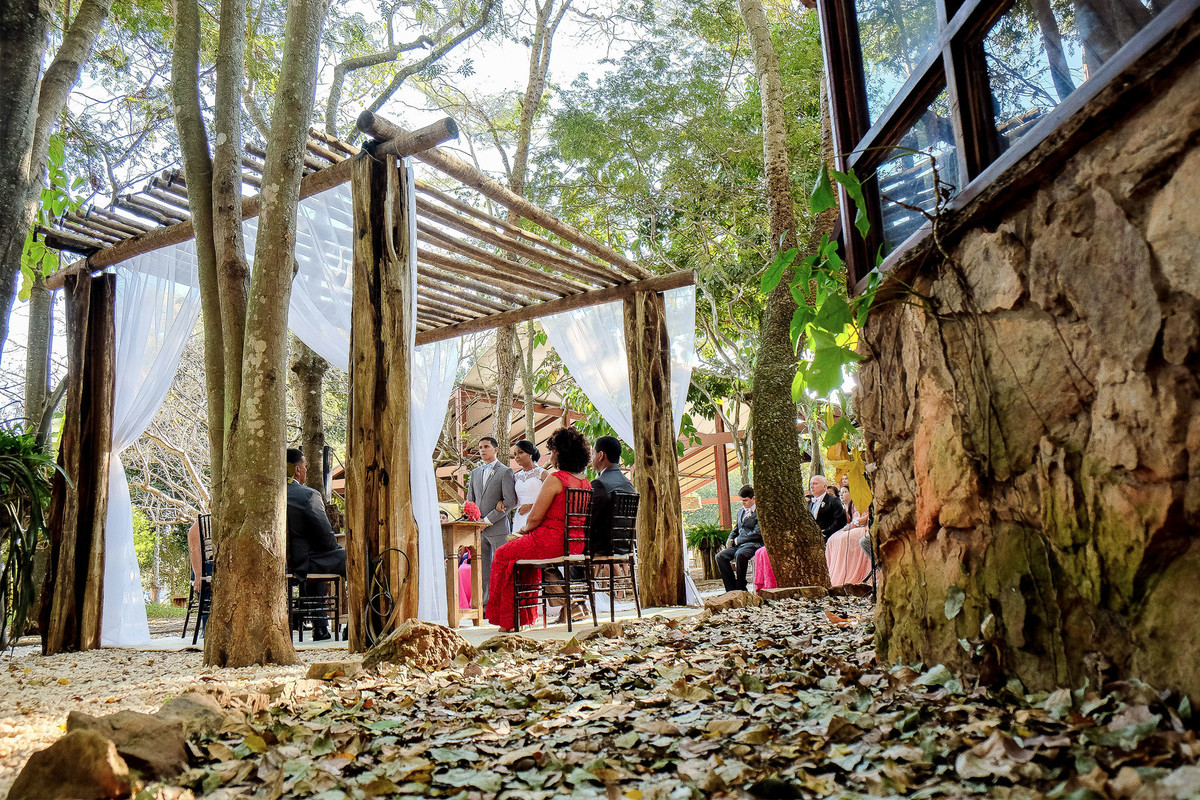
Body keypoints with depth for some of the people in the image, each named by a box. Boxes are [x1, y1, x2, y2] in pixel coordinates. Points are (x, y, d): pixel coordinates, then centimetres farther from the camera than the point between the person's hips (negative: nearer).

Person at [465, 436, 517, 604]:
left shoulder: (505, 472, -2)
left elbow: (510, 502, -10)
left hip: (497, 527, -5)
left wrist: (488, 521, -12)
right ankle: (485, 603, 12)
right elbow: (470, 501, 20)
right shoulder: (475, 472, 17)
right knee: (483, 569, 6)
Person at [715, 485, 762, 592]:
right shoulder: (740, 512, 23)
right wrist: (730, 540, 5)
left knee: (739, 554, -38)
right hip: (739, 545, 8)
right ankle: (732, 589, -16)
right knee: (720, 556, -17)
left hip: (753, 544, -7)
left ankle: (741, 588, -24)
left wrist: (737, 540, -9)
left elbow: (757, 533, -12)